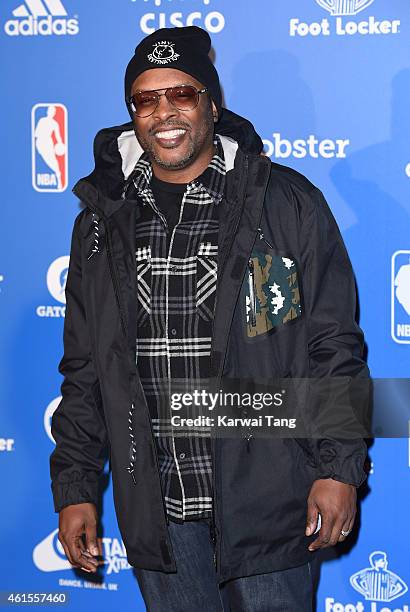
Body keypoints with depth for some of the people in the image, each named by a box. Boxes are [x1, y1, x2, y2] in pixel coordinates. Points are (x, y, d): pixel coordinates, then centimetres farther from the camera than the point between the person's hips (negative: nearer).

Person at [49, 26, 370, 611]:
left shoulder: (289, 204, -3)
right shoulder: (102, 222, 6)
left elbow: (335, 348, -2)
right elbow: (84, 371, 10)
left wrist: (339, 468, -8)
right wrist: (75, 489, 7)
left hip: (267, 502, -3)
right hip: (156, 512, 3)